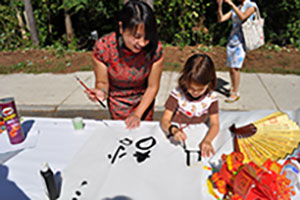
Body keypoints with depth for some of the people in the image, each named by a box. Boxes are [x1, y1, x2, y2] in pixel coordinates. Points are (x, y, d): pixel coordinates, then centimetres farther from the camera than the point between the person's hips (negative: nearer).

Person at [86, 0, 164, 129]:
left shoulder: (155, 49, -26)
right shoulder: (103, 47, -26)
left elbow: (152, 87, -15)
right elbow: (102, 82, -15)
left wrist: (138, 114, -18)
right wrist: (101, 92, -37)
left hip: (144, 102, 1)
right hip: (117, 104, 0)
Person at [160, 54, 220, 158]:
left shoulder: (211, 97, -6)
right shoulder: (177, 94, -11)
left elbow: (214, 124, -9)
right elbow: (165, 120, -12)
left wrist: (207, 140, -29)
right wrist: (174, 130, -34)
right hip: (177, 138, -2)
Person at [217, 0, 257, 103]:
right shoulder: (235, 9, 16)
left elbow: (242, 17, -20)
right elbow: (220, 19, 7)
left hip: (241, 42, -6)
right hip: (231, 40, 6)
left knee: (235, 68, -11)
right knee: (231, 67, 7)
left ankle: (235, 94, -4)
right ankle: (232, 88, 20)